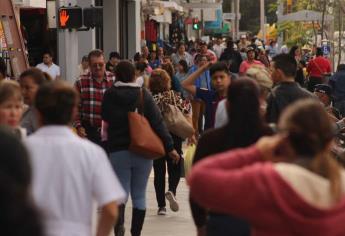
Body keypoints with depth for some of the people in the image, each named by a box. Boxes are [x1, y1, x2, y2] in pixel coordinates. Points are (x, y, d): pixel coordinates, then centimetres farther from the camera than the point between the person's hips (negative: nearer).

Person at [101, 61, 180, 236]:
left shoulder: (109, 95, -1)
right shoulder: (143, 95, -4)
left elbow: (105, 118, 16)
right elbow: (157, 122, -7)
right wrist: (169, 147, -6)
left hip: (118, 151, 0)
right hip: (143, 151, 0)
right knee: (139, 196, 9)